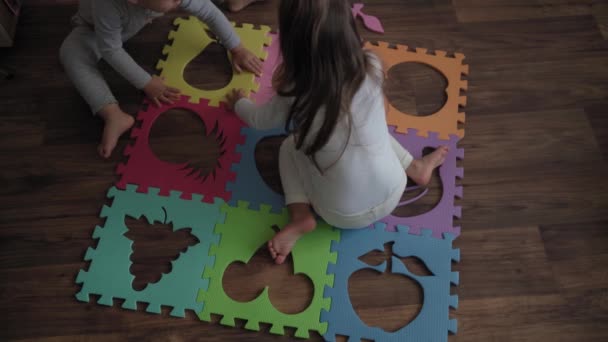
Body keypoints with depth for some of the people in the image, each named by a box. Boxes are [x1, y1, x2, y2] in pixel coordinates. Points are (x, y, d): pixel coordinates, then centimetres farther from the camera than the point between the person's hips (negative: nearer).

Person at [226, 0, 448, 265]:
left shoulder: (295, 97, -21)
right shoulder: (372, 68, -16)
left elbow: (258, 120, 3)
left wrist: (238, 103, 22)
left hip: (342, 215, -3)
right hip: (392, 196, 3)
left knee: (290, 146, 16)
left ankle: (301, 217, 2)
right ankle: (416, 169, 30)